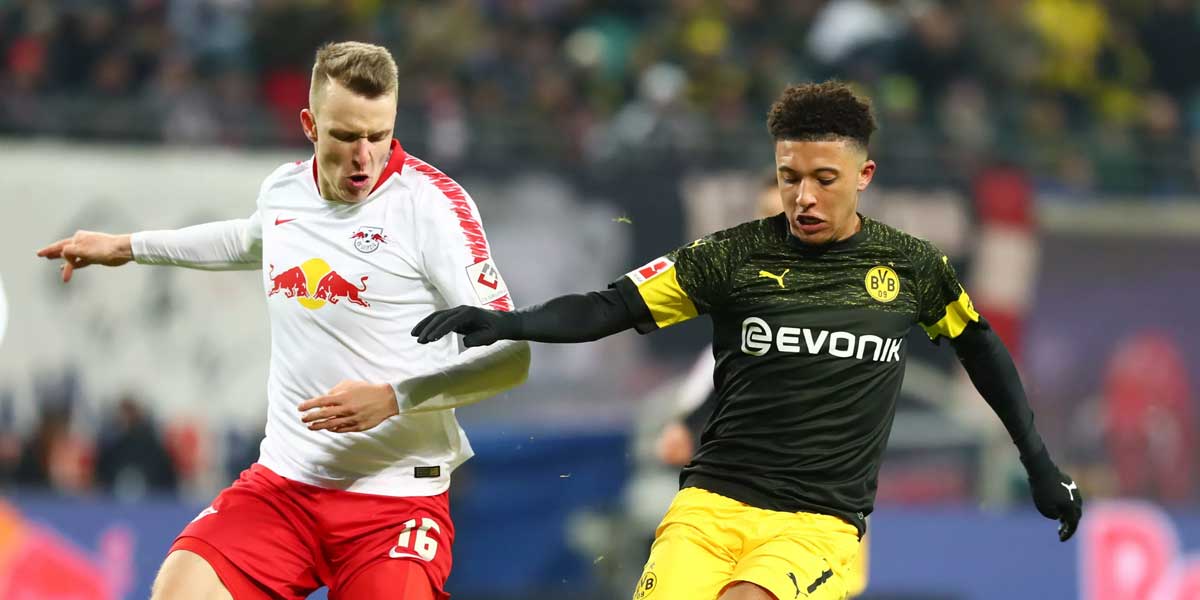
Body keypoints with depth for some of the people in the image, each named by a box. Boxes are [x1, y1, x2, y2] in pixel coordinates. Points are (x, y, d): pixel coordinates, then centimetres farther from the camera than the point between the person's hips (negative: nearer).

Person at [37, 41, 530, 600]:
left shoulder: (432, 201, -10)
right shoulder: (282, 189, 7)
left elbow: (510, 355, -12)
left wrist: (394, 398, -22)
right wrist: (127, 247, 43)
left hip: (397, 497, -4)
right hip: (282, 484, 4)